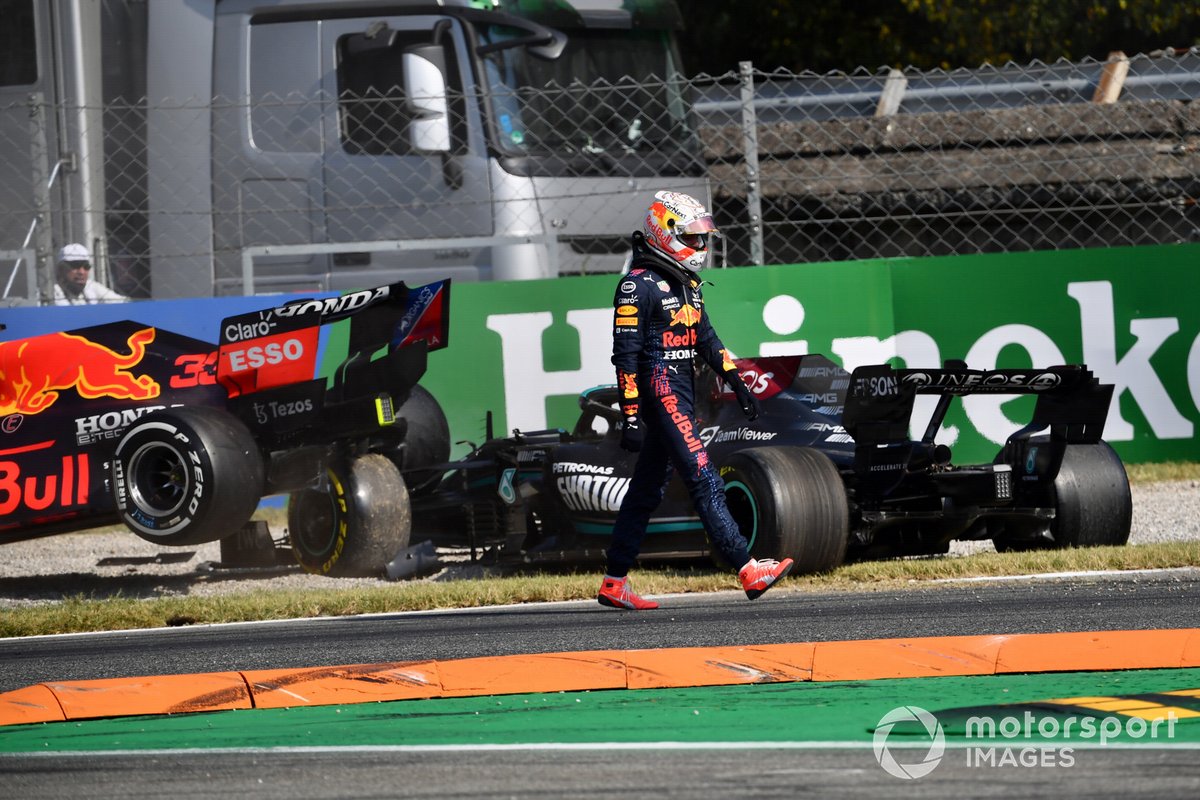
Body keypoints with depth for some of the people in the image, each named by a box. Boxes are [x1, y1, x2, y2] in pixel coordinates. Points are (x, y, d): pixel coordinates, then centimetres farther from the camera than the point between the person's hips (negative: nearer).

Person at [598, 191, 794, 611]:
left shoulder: (686, 283, 17)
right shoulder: (638, 286, -11)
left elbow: (706, 339, 24)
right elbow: (626, 355, -14)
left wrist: (737, 384, 20)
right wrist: (630, 416, -18)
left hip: (682, 397, 10)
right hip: (661, 395, -10)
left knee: (647, 490, 10)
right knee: (704, 481, -12)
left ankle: (614, 584, 13)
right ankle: (748, 571, -16)